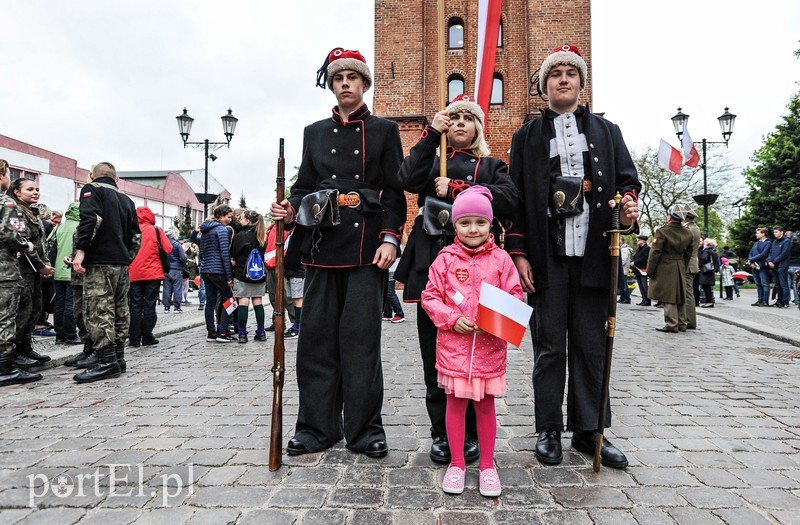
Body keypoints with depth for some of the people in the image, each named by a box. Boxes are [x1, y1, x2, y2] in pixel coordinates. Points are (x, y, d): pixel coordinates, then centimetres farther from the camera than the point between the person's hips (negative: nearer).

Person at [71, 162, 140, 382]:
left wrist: (80, 250, -18)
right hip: (122, 264, 7)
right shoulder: (126, 199, 20)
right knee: (119, 310, 11)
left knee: (98, 311, -8)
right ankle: (118, 358, 16)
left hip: (99, 263, -7)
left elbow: (91, 218, -16)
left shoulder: (91, 189, 2)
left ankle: (107, 362, -11)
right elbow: (135, 235, 16)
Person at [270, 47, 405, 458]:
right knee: (317, 336, 4)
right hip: (323, 244, 3)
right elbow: (305, 186, 17)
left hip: (367, 246, -3)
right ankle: (317, 427, 18)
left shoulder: (384, 130, 9)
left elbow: (394, 191, 3)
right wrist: (290, 211, -5)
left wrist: (390, 238, -10)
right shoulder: (315, 132, 18)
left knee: (361, 336, -2)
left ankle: (364, 429, 12)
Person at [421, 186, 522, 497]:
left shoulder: (500, 259, 0)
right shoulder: (446, 259, -1)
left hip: (490, 345, 0)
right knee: (455, 403, 10)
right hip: (454, 343, 0)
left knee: (486, 404, 12)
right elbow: (430, 297, -1)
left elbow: (515, 297, 2)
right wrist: (452, 319, -14)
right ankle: (456, 463, 28)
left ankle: (487, 465, 29)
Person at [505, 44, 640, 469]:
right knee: (549, 345, 3)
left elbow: (628, 180, 13)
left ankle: (588, 430, 19)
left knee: (591, 345, 6)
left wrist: (629, 208, -11)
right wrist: (518, 253, -4)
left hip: (594, 254, 2)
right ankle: (549, 430, 16)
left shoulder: (607, 131, 17)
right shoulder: (527, 136, 12)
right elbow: (515, 198, 4)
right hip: (546, 257, -1)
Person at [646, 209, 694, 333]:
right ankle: (682, 323, 20)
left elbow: (655, 252, -12)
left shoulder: (662, 231, -12)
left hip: (665, 268, -6)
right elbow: (688, 252, 13)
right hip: (680, 269, 6)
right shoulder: (687, 233, 8)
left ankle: (672, 325, -2)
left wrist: (650, 270, -7)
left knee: (668, 297, -3)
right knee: (680, 296, 13)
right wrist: (683, 267, 21)